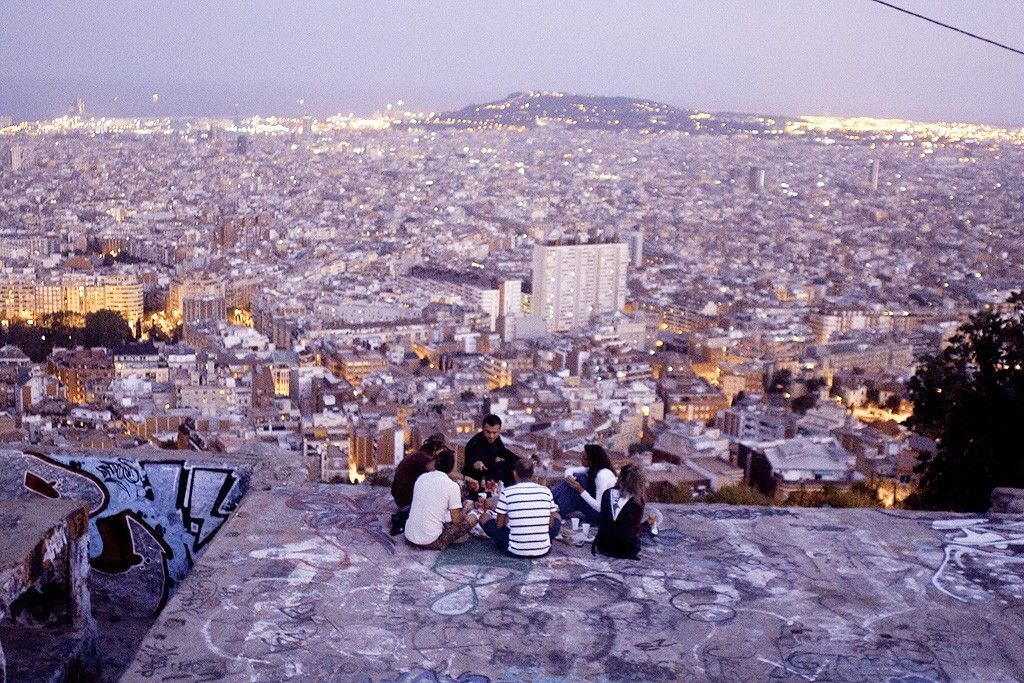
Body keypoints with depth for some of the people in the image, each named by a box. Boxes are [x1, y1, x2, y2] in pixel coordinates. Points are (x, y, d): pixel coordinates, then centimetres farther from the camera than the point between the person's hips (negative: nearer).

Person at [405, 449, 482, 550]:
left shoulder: (422, 477, 5)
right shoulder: (452, 486, -10)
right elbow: (456, 521, -7)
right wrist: (466, 509, 15)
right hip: (431, 543, -6)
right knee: (473, 516, 6)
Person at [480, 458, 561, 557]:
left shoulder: (507, 492, -6)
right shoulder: (546, 491, 0)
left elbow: (499, 525, 1)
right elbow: (551, 524, 6)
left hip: (516, 551, -2)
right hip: (543, 551, 3)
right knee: (556, 516, 30)